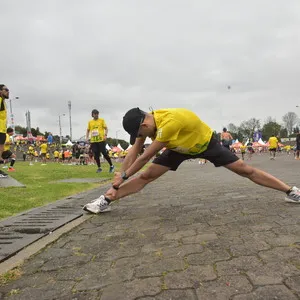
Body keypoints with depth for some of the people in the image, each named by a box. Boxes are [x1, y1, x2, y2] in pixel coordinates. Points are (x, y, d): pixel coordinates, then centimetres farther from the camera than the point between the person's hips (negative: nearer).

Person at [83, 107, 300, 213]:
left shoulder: (169, 123, -43)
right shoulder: (146, 121, -19)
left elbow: (145, 157, -36)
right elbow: (134, 153, -15)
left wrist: (122, 177, -25)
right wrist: (116, 185, -19)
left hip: (206, 143, -5)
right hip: (180, 148, 5)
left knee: (245, 170, -4)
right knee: (146, 176, -7)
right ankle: (106, 201, -5)